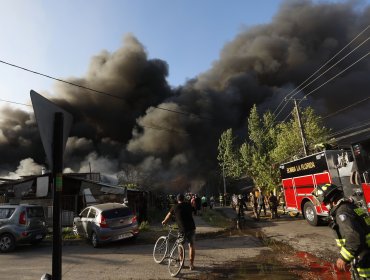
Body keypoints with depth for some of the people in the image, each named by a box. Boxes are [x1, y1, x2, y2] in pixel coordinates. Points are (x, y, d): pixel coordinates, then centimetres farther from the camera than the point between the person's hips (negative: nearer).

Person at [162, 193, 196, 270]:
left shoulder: (175, 207, 0)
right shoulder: (188, 205, 5)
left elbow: (168, 216, 14)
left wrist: (164, 221, 31)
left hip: (182, 229, -1)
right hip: (191, 228, 1)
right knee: (191, 246, 9)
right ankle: (191, 264, 9)